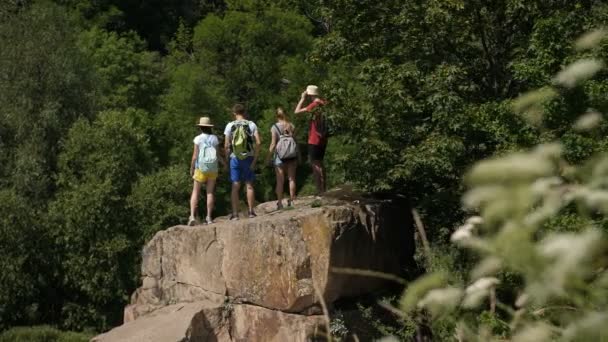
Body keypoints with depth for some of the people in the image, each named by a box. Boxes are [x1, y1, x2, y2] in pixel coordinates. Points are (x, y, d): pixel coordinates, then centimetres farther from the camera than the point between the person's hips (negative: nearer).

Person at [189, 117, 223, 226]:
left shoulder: (198, 138, -7)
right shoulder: (215, 138, 0)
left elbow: (195, 156, -8)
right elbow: (218, 154, 0)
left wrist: (191, 169, 2)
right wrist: (224, 163, 18)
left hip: (201, 168, -2)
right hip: (213, 168, 2)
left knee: (195, 192, 3)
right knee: (210, 192, 8)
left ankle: (192, 216, -9)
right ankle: (209, 217, 6)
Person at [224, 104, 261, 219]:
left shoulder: (230, 125, -1)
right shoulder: (251, 124, 1)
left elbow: (226, 145, -4)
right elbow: (258, 142, -7)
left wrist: (227, 159, 7)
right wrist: (255, 159, -3)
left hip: (235, 158, 0)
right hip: (248, 157, 0)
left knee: (235, 187, 4)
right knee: (249, 185, 7)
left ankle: (235, 213, 2)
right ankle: (251, 211, 6)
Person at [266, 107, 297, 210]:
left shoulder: (275, 127, -8)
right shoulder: (291, 126, 1)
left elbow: (273, 144, -11)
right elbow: (295, 139, 3)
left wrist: (269, 157, -4)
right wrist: (298, 156, 11)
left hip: (279, 155, -3)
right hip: (292, 155, 3)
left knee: (280, 180, 1)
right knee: (291, 178, 11)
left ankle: (280, 203, 1)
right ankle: (291, 200, 15)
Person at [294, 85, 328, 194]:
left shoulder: (315, 105, -17)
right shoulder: (325, 103, 5)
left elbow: (297, 111, -15)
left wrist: (302, 99, -6)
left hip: (314, 140, -8)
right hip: (323, 139, 8)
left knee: (315, 165, -3)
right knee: (320, 164, 17)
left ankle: (319, 190, -5)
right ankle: (323, 189, 20)